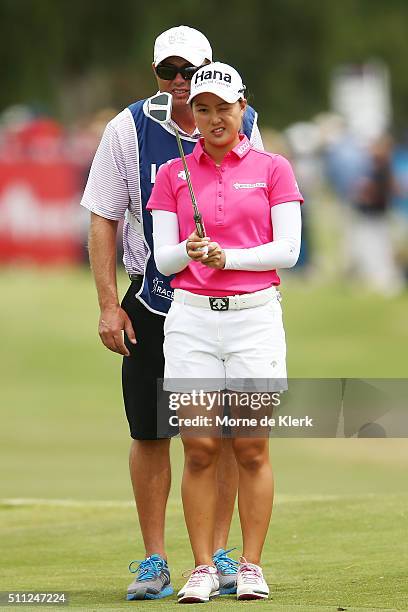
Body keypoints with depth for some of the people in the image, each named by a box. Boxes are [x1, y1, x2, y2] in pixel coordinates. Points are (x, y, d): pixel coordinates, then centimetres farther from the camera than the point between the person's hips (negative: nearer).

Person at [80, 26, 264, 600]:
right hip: (152, 302, -1)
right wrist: (109, 304, -5)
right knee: (150, 433, -1)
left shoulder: (241, 128, 4)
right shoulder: (128, 130, -1)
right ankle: (154, 561, 6)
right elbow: (104, 219, 2)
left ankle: (219, 554, 10)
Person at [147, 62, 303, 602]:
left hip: (255, 315, -1)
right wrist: (191, 251, -17)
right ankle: (202, 570, 2)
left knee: (251, 450, -1)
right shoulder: (174, 175, 10)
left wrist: (228, 256, -15)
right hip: (192, 316, 1)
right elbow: (163, 259, 4)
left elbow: (288, 250, -2)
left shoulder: (272, 169, 6)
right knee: (200, 450, -2)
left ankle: (251, 568, 5)